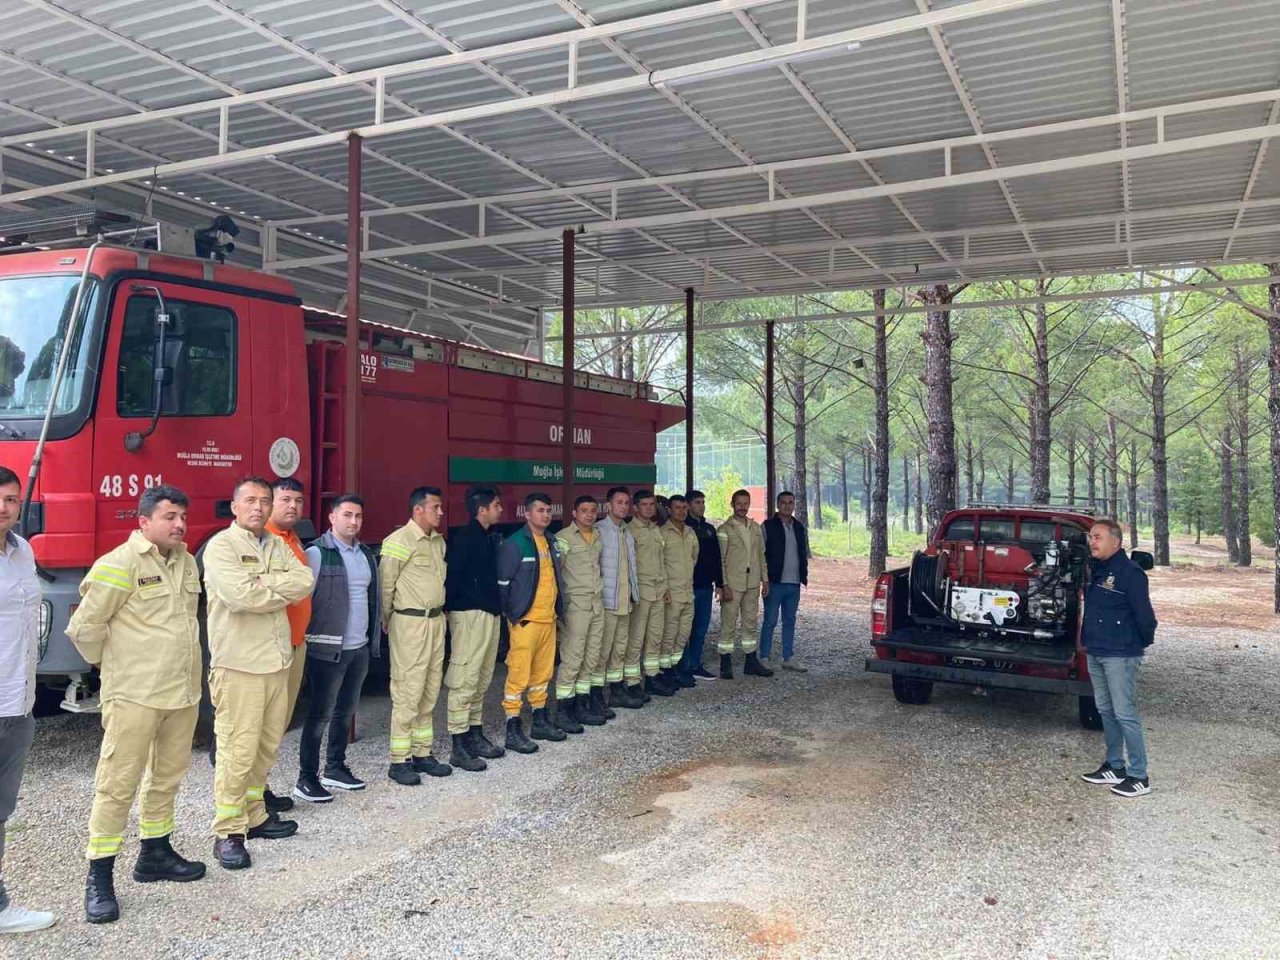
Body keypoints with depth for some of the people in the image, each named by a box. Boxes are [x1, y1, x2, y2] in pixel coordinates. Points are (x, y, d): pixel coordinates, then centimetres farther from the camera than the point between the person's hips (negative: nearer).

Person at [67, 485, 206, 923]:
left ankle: (155, 854, 30)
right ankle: (99, 878, 8)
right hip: (134, 695, -7)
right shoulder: (119, 564, -12)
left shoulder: (187, 562, 10)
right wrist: (113, 663, 4)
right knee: (118, 783, -1)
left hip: (183, 692, 7)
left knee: (167, 777, 16)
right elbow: (84, 627, -8)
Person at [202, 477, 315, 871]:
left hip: (277, 661, 7)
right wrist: (282, 590, -7)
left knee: (266, 746, 14)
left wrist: (262, 584, -12)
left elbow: (305, 582, 0)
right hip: (238, 664, -7)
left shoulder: (278, 546, 14)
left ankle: (254, 816, 27)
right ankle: (228, 832, 4)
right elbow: (239, 595, -21)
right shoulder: (221, 546, -7)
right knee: (238, 750, -5)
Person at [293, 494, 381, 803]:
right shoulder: (317, 553, -10)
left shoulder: (366, 554, 12)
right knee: (320, 713, -1)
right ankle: (306, 779, 8)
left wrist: (375, 634, 15)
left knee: (346, 711, 15)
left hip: (360, 648, 7)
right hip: (328, 648, -7)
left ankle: (335, 768, 27)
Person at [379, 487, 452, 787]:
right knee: (408, 692, -4)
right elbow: (385, 586, -9)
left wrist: (440, 612, 13)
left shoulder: (439, 541, 12)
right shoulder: (399, 541, -11)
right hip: (410, 623, -8)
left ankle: (422, 754, 22)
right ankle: (399, 761, 5)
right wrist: (386, 624, -4)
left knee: (430, 691, 12)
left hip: (436, 619, 8)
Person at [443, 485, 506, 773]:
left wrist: (497, 603, 7)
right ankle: (459, 746, -1)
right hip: (470, 614, -9)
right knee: (464, 680, -5)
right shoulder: (464, 538, -12)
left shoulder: (491, 536, 13)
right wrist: (476, 599, -12)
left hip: (490, 613, 9)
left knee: (482, 679, 15)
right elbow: (453, 579, -16)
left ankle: (475, 735, 26)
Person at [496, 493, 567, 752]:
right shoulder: (514, 544, -11)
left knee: (543, 672, 15)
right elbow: (503, 583, -11)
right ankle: (513, 730, 2)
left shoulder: (551, 541, 13)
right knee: (519, 675, -4)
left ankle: (540, 721, 27)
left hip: (549, 619, 8)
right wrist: (511, 614, -9)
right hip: (525, 620, -8)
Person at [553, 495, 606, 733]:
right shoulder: (564, 538, -8)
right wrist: (561, 602, -10)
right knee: (572, 657, -7)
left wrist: (600, 589, 15)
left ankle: (582, 704, 19)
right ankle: (562, 710, 0)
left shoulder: (598, 537, 13)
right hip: (575, 604, -7)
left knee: (591, 657, 10)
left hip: (597, 603, 7)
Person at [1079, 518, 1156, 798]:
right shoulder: (1096, 570, 11)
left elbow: (1144, 613, -16)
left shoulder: (1130, 572, -16)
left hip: (1120, 655, -9)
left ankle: (1139, 777, 2)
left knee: (1125, 714, -6)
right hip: (1096, 653, 9)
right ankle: (1115, 766, 27)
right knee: (1106, 711, 16)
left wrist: (1143, 642, -3)